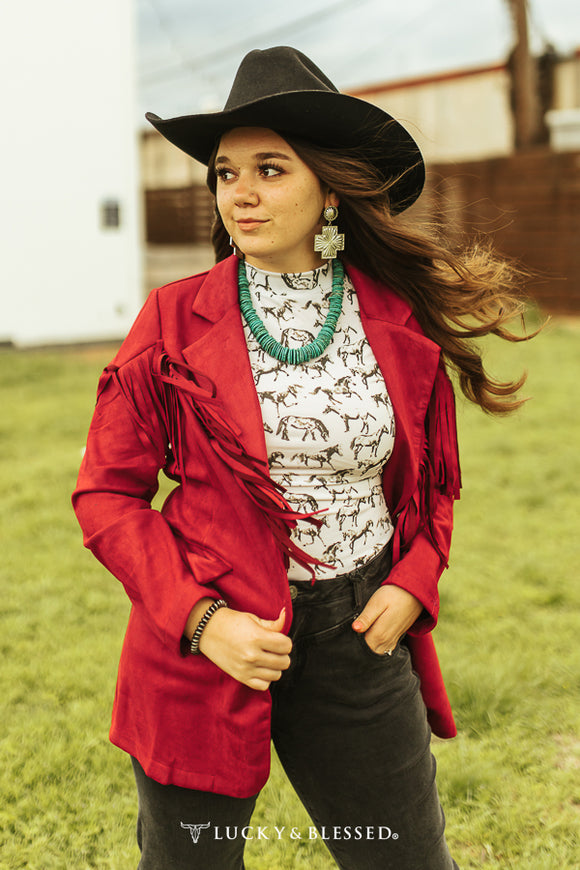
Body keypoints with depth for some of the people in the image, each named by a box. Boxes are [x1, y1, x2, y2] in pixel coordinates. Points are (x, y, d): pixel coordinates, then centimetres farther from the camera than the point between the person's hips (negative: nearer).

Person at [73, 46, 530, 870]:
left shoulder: (400, 324, 0)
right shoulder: (175, 323, -7)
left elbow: (435, 480, 13)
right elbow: (106, 494, -3)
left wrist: (412, 584, -4)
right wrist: (200, 618, -14)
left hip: (362, 636, 2)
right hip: (203, 645, -1)